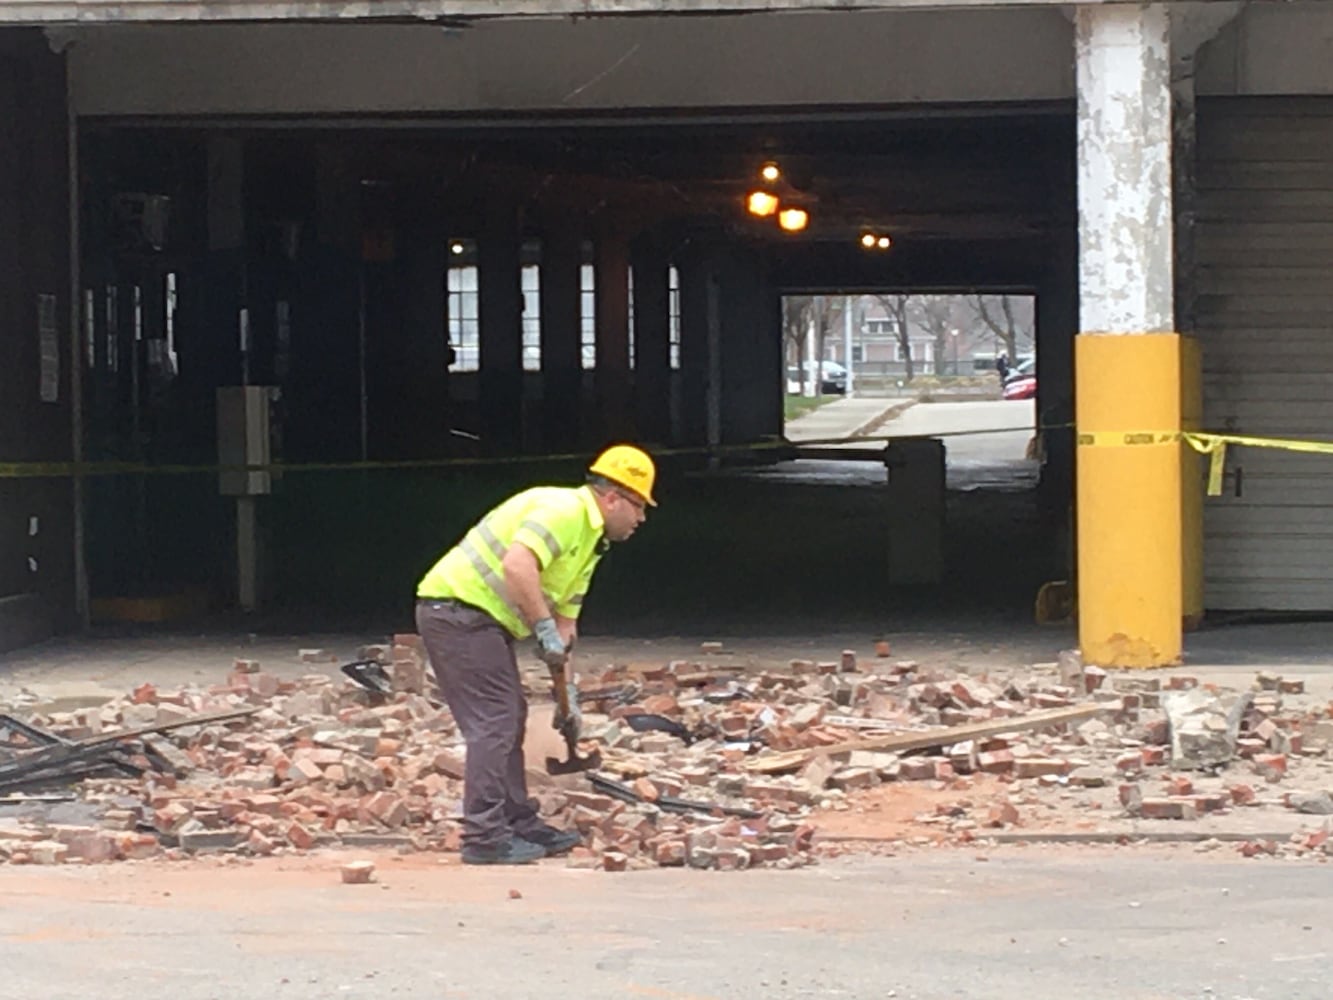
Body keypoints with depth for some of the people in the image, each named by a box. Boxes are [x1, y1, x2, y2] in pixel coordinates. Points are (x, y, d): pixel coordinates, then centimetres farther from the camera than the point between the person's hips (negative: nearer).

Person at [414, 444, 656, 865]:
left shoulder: (590, 541, 18)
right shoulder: (564, 510, -15)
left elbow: (564, 620, 22)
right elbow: (517, 566, -30)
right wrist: (546, 629, -24)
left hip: (480, 619, 11)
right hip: (458, 608, -11)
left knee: (510, 719, 16)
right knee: (493, 723, -11)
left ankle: (520, 825, 24)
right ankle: (485, 839, -9)